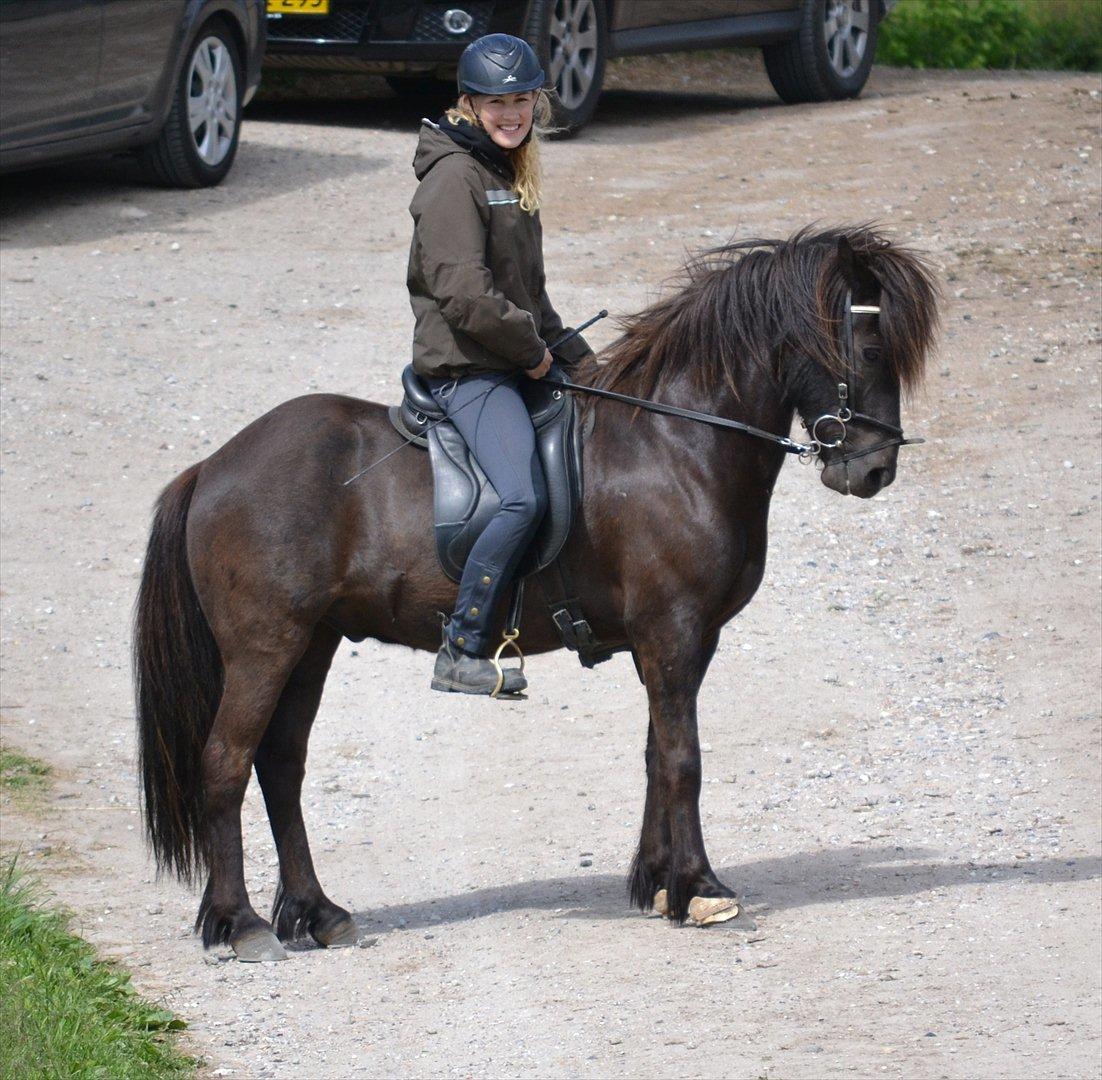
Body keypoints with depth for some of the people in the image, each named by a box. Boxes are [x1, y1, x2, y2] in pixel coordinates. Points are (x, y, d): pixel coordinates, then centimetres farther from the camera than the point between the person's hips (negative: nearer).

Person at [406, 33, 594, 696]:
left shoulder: (509, 174, 18)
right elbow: (465, 295, -20)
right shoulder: (455, 176, -12)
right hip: (465, 368, -10)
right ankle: (462, 656, -25)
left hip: (516, 366, 10)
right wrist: (532, 348, -10)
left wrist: (578, 357, 15)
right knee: (525, 497, -26)